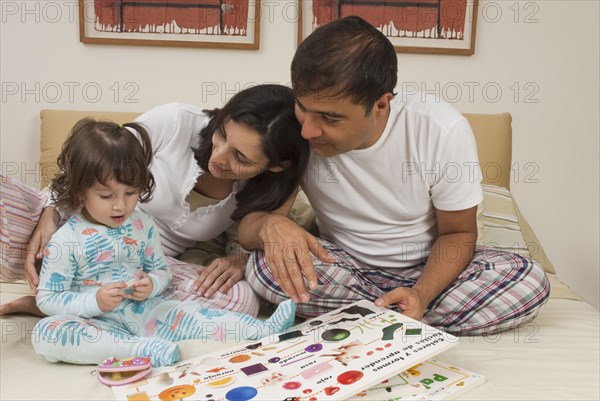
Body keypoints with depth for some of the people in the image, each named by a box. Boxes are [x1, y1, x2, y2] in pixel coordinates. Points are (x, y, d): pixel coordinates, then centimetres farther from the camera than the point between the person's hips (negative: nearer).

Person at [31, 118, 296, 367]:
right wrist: (95, 301, -23)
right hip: (97, 323, -3)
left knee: (185, 314, -19)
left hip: (143, 311, 3)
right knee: (45, 332, -31)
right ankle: (142, 348, -40)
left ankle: (262, 329, -24)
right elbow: (47, 299, -7)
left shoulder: (143, 225, 2)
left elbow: (161, 270, 12)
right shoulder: (66, 239, -10)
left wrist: (151, 284, -13)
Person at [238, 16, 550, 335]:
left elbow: (458, 233, -9)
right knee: (263, 267, -29)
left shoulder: (443, 130, -22)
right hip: (343, 265, 1)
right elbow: (247, 227, -14)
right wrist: (270, 224, -40)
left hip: (429, 268, 0)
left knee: (530, 282, -26)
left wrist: (421, 294, -29)